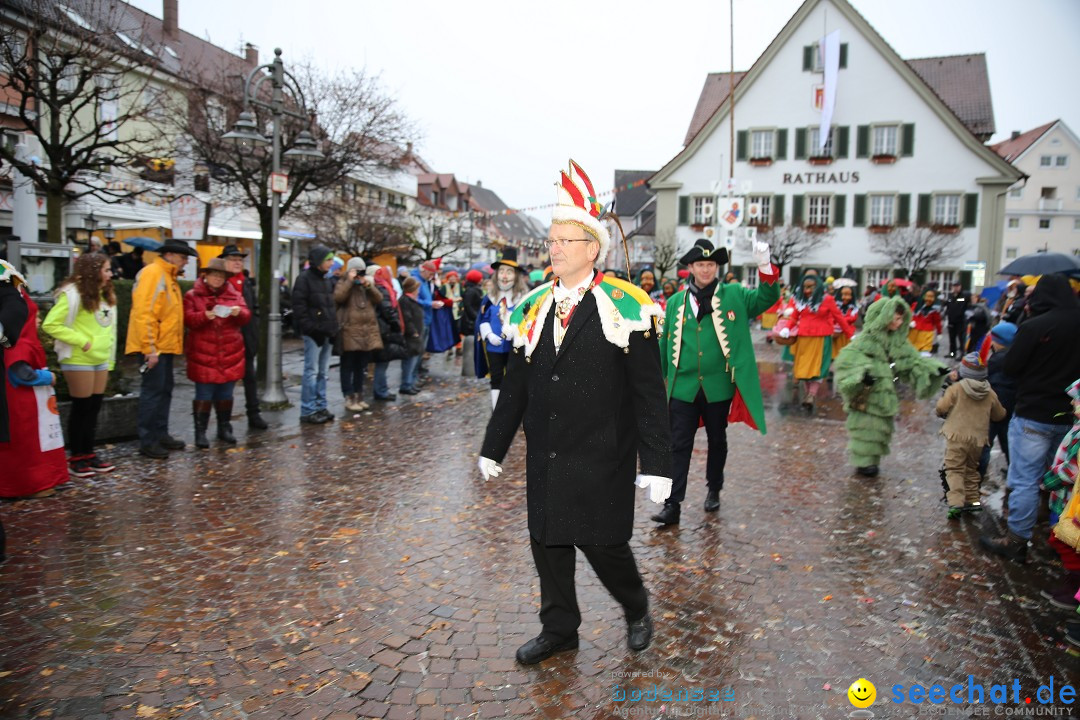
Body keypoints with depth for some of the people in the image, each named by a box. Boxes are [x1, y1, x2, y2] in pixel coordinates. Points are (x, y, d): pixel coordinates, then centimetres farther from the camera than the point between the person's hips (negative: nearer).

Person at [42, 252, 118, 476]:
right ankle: (76, 458, 12)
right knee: (81, 409, 0)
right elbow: (51, 324, -18)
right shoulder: (73, 294, -14)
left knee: (94, 408, 11)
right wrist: (82, 341, -19)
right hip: (79, 361, -7)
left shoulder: (104, 294, 11)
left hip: (100, 360, 7)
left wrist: (110, 360, 12)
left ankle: (89, 454, 20)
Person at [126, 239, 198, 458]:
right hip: (153, 347, -10)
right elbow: (144, 313, -21)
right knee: (153, 392, -5)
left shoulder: (168, 276, 17)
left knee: (164, 391, 14)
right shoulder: (152, 273, -13)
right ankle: (147, 441, 3)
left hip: (165, 346, 10)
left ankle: (161, 434, 24)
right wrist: (150, 348, -23)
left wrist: (174, 347, 19)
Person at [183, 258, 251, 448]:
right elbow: (187, 319, -10)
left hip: (230, 355, 3)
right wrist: (205, 316, -28)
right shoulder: (192, 295, 1)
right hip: (203, 356, -3)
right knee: (204, 395, -1)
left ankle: (224, 428, 23)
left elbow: (246, 317, 4)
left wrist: (239, 312, -18)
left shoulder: (234, 294, 11)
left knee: (226, 394, 11)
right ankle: (200, 431, 6)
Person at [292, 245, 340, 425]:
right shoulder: (304, 279, -7)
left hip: (328, 332, 7)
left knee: (323, 372, 11)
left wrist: (334, 327, 13)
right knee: (311, 371, -5)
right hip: (313, 333, -7)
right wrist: (308, 327, -16)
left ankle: (320, 407, 17)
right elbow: (299, 307, -13)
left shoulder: (327, 280, 16)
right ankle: (308, 411, 0)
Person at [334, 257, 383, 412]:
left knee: (361, 366, 11)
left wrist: (369, 286, -7)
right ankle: (349, 398, -1)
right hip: (349, 330, -5)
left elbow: (379, 299, 5)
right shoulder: (343, 283, 2)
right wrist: (350, 281, -15)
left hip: (368, 330, 6)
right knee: (348, 366, -2)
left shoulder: (368, 284, 17)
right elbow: (338, 297, -18)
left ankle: (358, 396, 20)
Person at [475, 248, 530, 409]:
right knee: (496, 379, 10)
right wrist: (489, 335, -9)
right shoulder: (490, 297, 4)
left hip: (515, 346, -2)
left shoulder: (523, 297, -5)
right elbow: (483, 319, 6)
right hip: (494, 346, 3)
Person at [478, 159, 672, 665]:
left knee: (602, 544, 3)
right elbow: (515, 386, 12)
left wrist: (657, 465, -13)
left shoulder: (624, 307, -8)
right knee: (547, 544, 12)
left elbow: (648, 392, -9)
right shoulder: (533, 308, 7)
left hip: (601, 462, -5)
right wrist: (493, 448, 13)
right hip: (545, 460, 5)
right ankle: (559, 629, 34)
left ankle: (636, 609, 34)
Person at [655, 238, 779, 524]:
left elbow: (766, 298, -7)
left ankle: (714, 490, 35)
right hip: (683, 387, 0)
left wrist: (766, 268, -23)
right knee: (679, 445, 0)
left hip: (719, 386, 0)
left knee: (717, 442, 15)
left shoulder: (734, 295, 3)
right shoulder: (675, 302, 5)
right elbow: (665, 344, 11)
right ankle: (673, 504, 3)